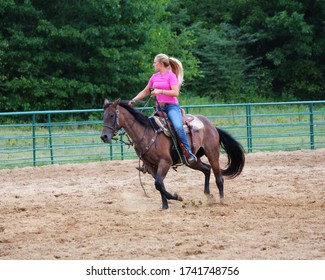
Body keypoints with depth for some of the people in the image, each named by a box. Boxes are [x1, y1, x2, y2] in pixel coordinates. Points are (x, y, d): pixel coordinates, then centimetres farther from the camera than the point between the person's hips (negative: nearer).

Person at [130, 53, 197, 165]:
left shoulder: (171, 76, -4)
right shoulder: (154, 77, 14)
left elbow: (175, 93, -15)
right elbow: (145, 92, 22)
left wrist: (160, 91, -19)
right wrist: (133, 100, 12)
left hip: (171, 106, -7)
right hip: (159, 107, 7)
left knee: (178, 127, -30)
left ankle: (189, 154, -26)